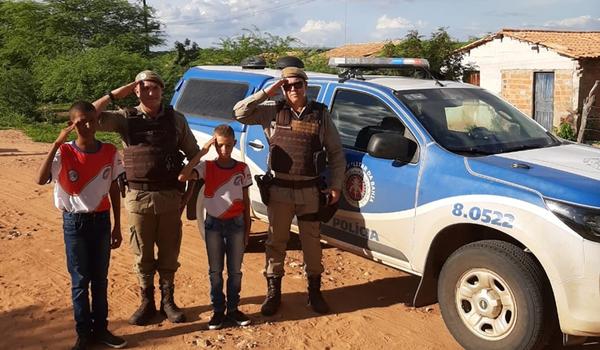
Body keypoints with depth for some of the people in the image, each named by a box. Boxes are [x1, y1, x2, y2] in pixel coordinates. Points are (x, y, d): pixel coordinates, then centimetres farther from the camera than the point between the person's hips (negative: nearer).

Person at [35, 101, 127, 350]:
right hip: (75, 223, -2)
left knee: (100, 279, 12)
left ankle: (100, 328, 26)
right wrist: (57, 143, -30)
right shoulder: (64, 153, -11)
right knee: (80, 281, 7)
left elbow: (114, 190, 5)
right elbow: (41, 180, -27)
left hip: (101, 221, 2)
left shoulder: (110, 152, -4)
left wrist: (117, 226, 6)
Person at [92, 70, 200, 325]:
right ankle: (146, 303, 27)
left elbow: (193, 154, 10)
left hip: (170, 197, 1)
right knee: (143, 255, 11)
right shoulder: (125, 118, 0)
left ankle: (167, 301, 27)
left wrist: (189, 191, 5)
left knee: (169, 253, 11)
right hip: (138, 197, 0)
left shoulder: (176, 119, 2)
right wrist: (115, 94, -9)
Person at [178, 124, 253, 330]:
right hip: (213, 223, -1)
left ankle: (233, 309, 22)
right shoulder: (206, 167, -6)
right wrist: (202, 152, -22)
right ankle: (218, 310, 19)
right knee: (215, 271, 8)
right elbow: (182, 177, -25)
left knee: (235, 270, 9)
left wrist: (247, 229, 5)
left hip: (236, 223, 1)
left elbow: (246, 200, 6)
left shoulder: (242, 169, -1)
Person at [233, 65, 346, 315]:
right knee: (276, 241, 9)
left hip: (310, 191, 0)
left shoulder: (320, 114, 2)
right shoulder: (273, 112, 2)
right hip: (279, 189, 0)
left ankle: (314, 292, 25)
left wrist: (336, 185, -1)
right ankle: (273, 292, 22)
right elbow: (240, 112, -5)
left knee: (312, 242, 10)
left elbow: (336, 152, 6)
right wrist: (267, 92, -9)